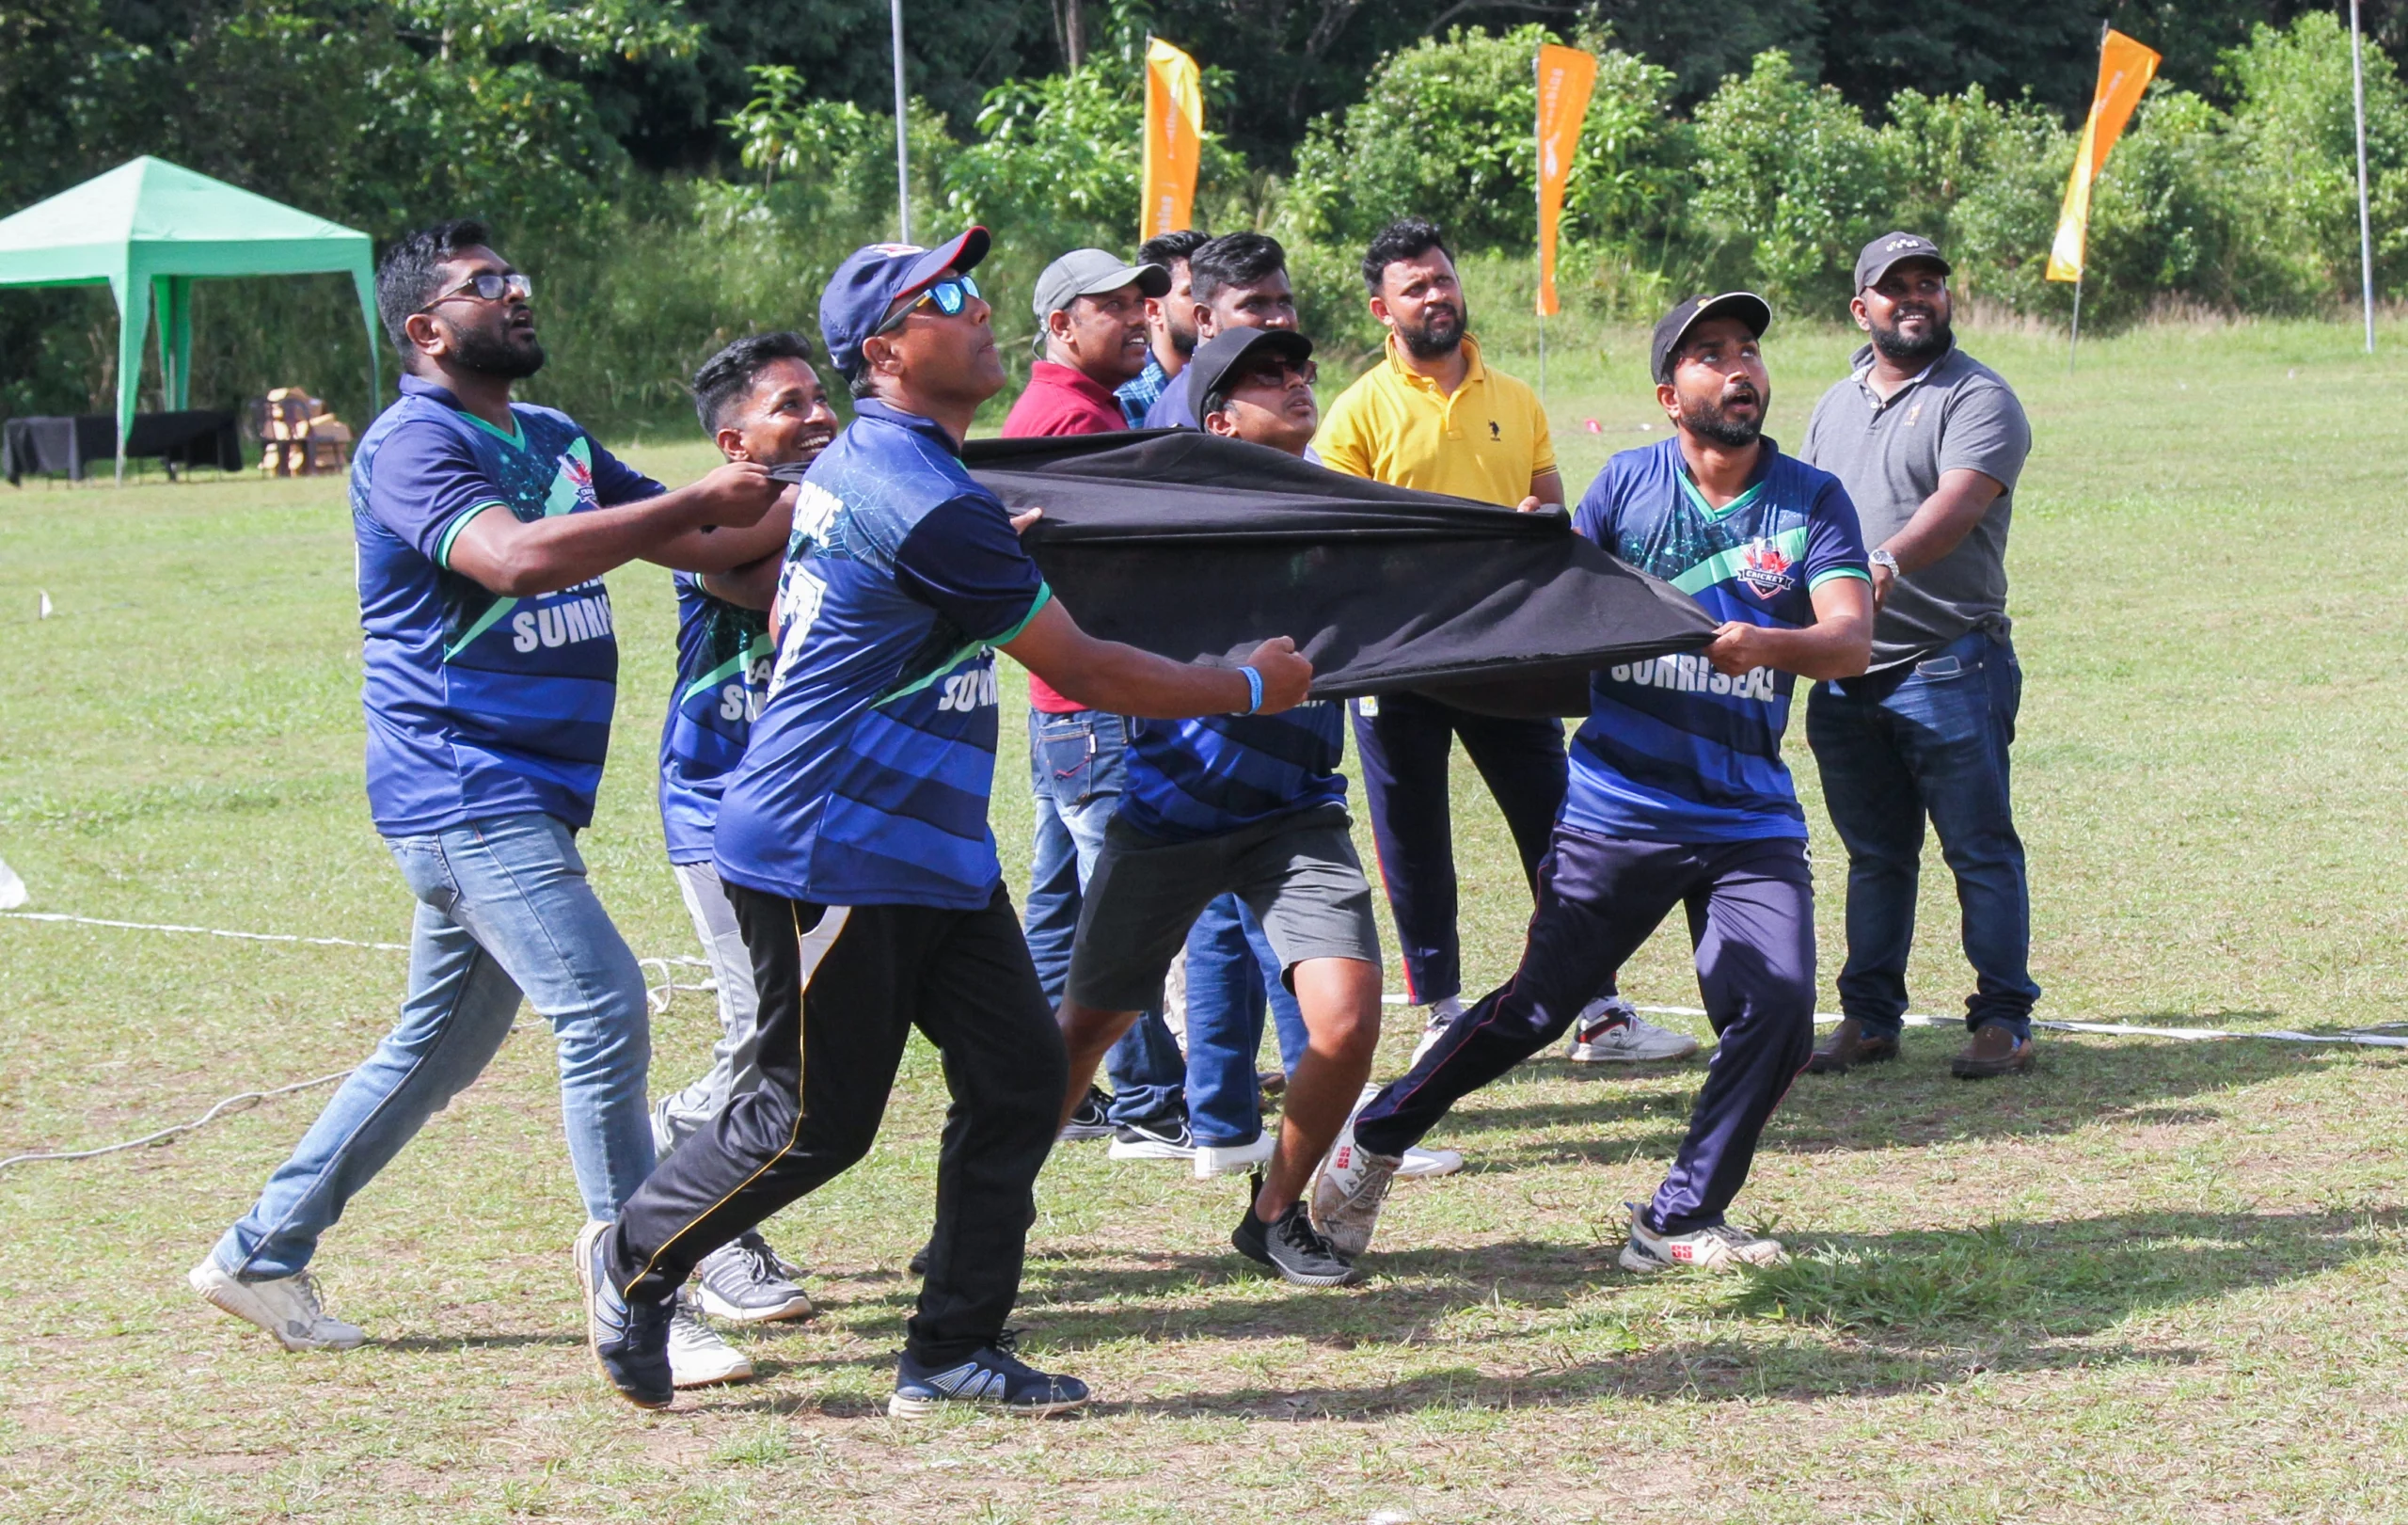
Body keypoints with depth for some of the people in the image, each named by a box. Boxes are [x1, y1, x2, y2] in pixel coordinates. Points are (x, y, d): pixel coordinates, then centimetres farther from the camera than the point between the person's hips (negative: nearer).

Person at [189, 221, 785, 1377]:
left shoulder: (557, 442, 16)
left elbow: (702, 546, 15)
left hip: (527, 794, 9)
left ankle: (263, 1253, 25)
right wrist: (698, 500, -27)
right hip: (463, 788, -9)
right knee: (602, 1009, -16)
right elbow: (516, 556, -29)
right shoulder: (413, 444, -11)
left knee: (440, 1046, 15)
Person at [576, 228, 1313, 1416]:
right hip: (828, 858, -10)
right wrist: (1251, 688, -6)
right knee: (818, 1119, 0)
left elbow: (784, 618, 27)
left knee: (1017, 1076, 4)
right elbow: (1084, 672, -17)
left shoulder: (853, 467, 10)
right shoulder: (930, 506, -22)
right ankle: (633, 1262, 23)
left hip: (929, 851, 10)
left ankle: (952, 1351, 10)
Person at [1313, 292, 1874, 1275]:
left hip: (1752, 818, 1)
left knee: (1777, 1016, -12)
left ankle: (1679, 1222, 5)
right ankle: (1374, 1141, 18)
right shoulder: (1628, 485, 3)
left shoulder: (1813, 501, 1)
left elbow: (1851, 641, -12)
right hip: (1617, 807, -1)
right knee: (1538, 1005, -2)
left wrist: (1767, 645, -32)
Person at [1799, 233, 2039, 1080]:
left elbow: (1957, 505, -23)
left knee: (1980, 851, -3)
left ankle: (2004, 1021, 1)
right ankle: (1869, 1019, 18)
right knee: (1874, 853, 12)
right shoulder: (1836, 405, 18)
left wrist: (1887, 566, -39)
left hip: (1950, 665, -6)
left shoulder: (1978, 398, -6)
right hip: (1845, 673, 6)